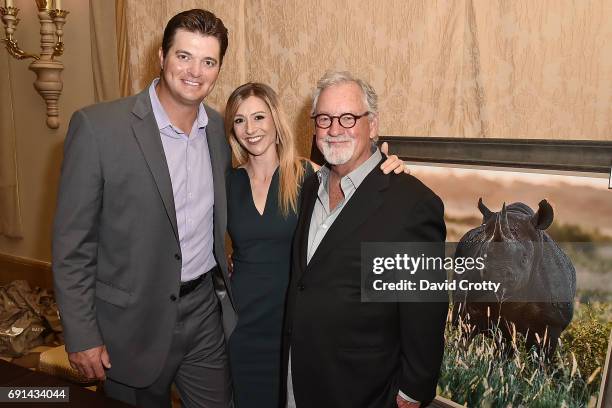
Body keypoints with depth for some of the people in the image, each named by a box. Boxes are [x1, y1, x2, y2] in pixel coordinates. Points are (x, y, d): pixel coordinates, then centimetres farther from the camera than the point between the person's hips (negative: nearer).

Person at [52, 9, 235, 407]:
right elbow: (72, 243, -11)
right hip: (134, 320, -4)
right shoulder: (97, 126, -15)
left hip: (206, 310, 4)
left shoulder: (220, 128, 1)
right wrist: (81, 336, -10)